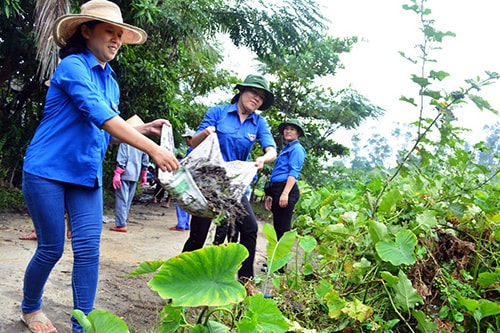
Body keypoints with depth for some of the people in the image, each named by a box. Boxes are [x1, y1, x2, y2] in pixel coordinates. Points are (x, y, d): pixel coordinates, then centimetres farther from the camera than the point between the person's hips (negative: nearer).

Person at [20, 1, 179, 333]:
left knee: (88, 250, -2)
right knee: (51, 249, 4)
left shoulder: (110, 82, 11)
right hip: (48, 171, -6)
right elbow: (101, 117, -27)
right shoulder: (73, 66, -13)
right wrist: (153, 149, -34)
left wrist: (144, 128, -1)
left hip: (87, 175, 6)